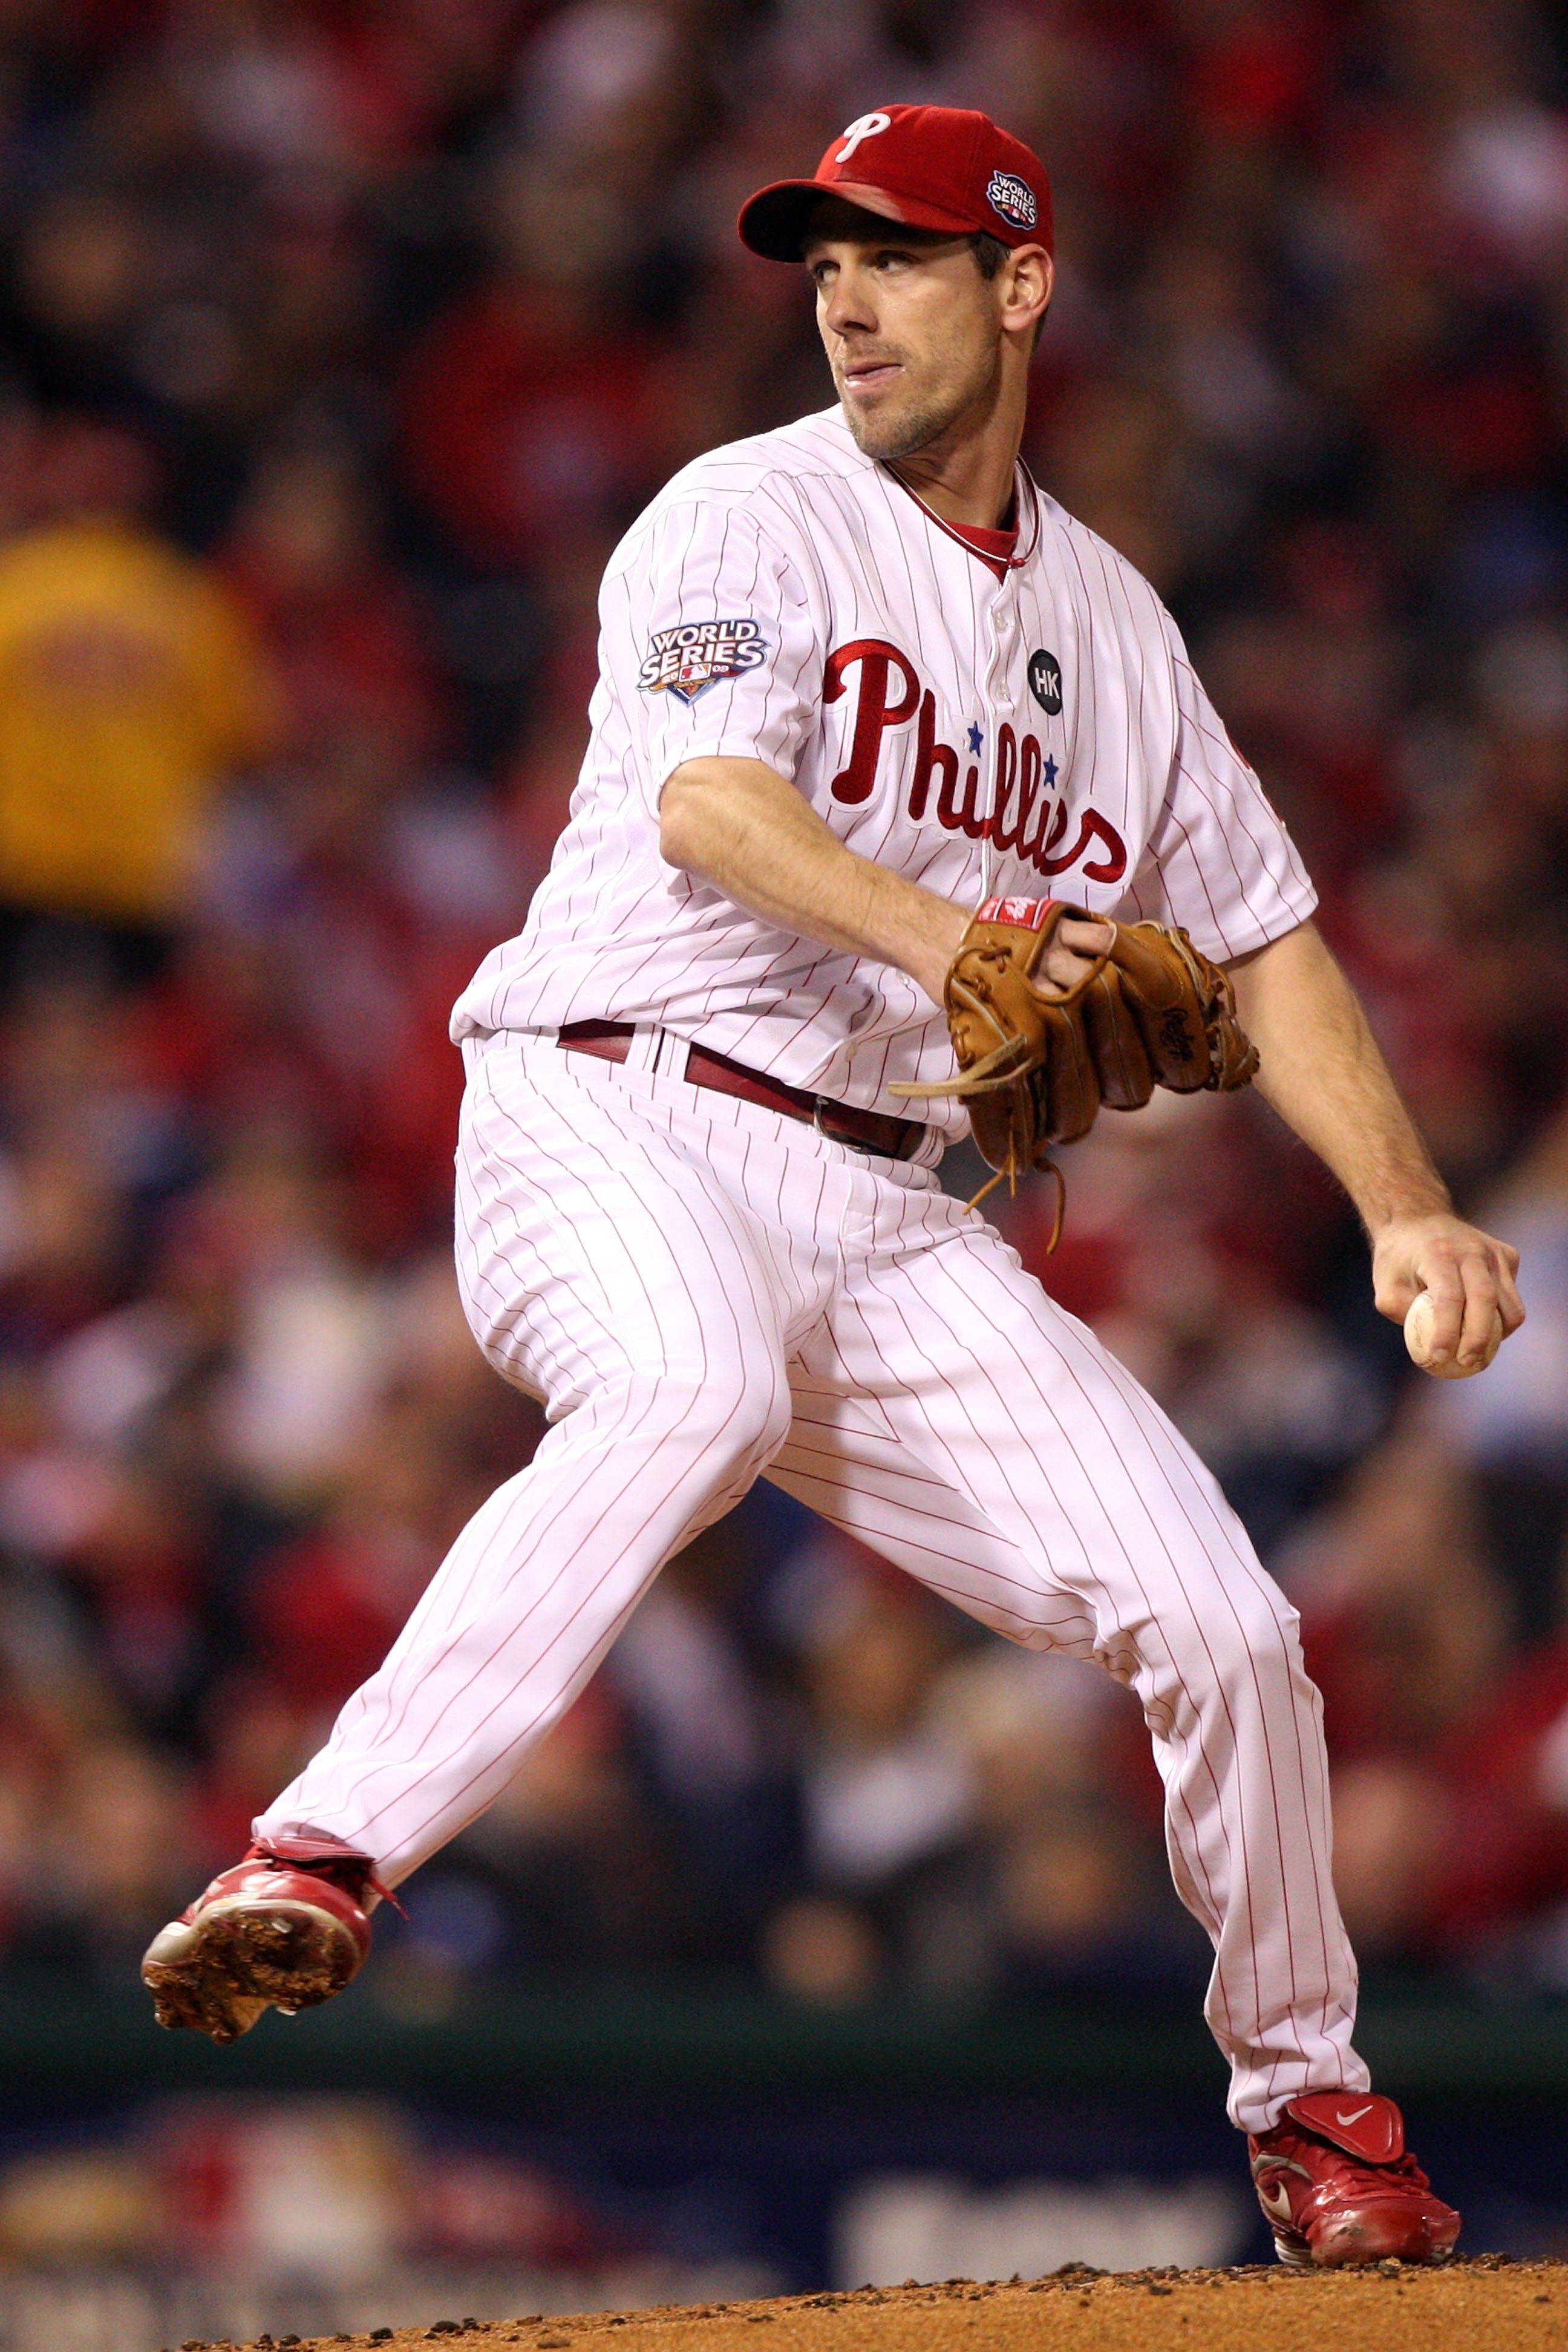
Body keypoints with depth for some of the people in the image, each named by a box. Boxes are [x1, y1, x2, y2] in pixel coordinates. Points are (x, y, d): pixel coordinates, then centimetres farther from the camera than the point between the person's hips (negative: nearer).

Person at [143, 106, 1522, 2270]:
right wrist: (936, 934, -40)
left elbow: (1264, 932, 21)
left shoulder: (1109, 619, 18)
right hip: (625, 1118, -6)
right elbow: (710, 804, -21)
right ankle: (317, 1865, -51)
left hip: (883, 1212, 6)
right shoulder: (751, 522, -2)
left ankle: (1310, 2101, 18)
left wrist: (1404, 1209, 6)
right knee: (691, 1393, -40)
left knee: (1219, 1619, -4)